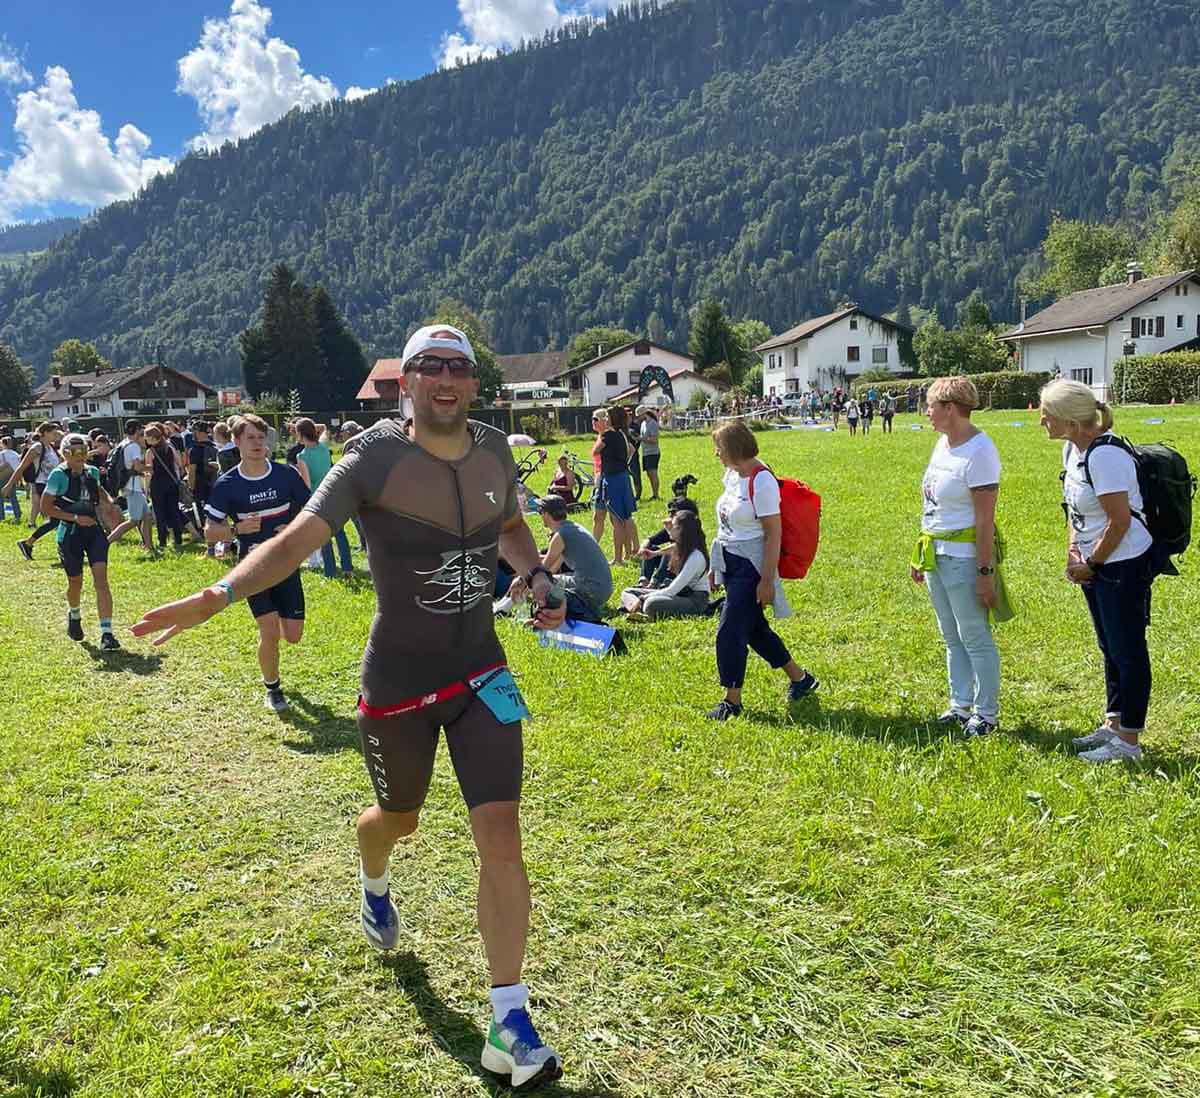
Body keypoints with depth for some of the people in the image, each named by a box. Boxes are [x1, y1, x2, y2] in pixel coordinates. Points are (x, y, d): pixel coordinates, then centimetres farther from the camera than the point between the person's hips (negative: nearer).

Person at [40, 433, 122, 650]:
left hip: (94, 530, 3)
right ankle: (74, 615, 47)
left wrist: (108, 500, 7)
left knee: (101, 580, -11)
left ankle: (107, 633, -15)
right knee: (75, 583, 12)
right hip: (70, 534, -3)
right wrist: (75, 517, -18)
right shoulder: (59, 475, -10)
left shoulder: (92, 472, 6)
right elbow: (46, 506, -11)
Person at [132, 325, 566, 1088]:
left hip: (482, 674, 3)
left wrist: (538, 577, 1)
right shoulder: (377, 458, -16)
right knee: (399, 820, 21)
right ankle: (374, 886, 62)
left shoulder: (496, 451, -2)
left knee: (501, 838, -7)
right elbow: (300, 538, -26)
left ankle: (510, 1024, 7)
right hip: (399, 681, -2)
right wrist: (218, 595, -40)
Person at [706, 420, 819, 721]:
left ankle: (732, 701, 8)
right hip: (729, 562, 9)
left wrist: (767, 580, -20)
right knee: (753, 627, 16)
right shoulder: (732, 475, 8)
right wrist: (716, 565, 18)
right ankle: (800, 678, 32)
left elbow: (774, 533, -19)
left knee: (730, 631, -6)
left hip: (750, 566, -9)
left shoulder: (761, 481, -18)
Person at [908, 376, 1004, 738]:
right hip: (936, 555, 9)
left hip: (964, 557, -9)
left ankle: (986, 713, 16)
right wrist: (920, 555, 17)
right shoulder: (944, 442, 10)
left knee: (975, 637, 2)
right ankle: (961, 705, 29)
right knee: (952, 637, 17)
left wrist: (985, 572, -20)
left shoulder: (978, 451, -18)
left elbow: (985, 519, -20)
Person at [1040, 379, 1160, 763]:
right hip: (1096, 564, 10)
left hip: (1124, 565, -10)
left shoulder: (1104, 455, -24)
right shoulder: (1072, 449, 5)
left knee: (1127, 651, 1)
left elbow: (1120, 521, -23)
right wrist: (1073, 552, 3)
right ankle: (1113, 723, 33)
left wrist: (1091, 563, -12)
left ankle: (1128, 741, 11)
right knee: (1110, 647, 19)